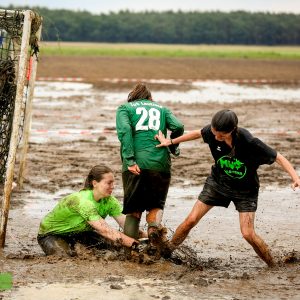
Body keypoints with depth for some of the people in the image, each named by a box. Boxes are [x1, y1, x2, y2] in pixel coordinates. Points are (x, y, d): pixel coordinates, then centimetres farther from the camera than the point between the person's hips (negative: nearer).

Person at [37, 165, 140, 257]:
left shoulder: (109, 201, -14)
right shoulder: (83, 201, -37)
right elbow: (104, 230, -45)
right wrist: (134, 243, -51)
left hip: (77, 232, 7)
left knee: (114, 244, -13)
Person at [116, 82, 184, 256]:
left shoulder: (125, 108, 15)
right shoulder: (162, 109, 21)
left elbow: (124, 130, -5)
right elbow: (178, 127, 3)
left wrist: (130, 160, -11)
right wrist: (173, 148, 20)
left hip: (136, 165, -1)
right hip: (160, 163, 1)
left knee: (133, 209, 12)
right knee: (156, 204, 15)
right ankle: (155, 225, -16)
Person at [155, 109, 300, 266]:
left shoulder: (249, 142, -34)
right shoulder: (212, 132, -22)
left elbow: (277, 157, -26)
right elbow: (198, 133, 3)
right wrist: (171, 141, 11)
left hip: (245, 190, -3)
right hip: (218, 182, 4)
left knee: (248, 233, -15)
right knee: (191, 220, -1)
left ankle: (273, 266, 5)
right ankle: (165, 252, 19)